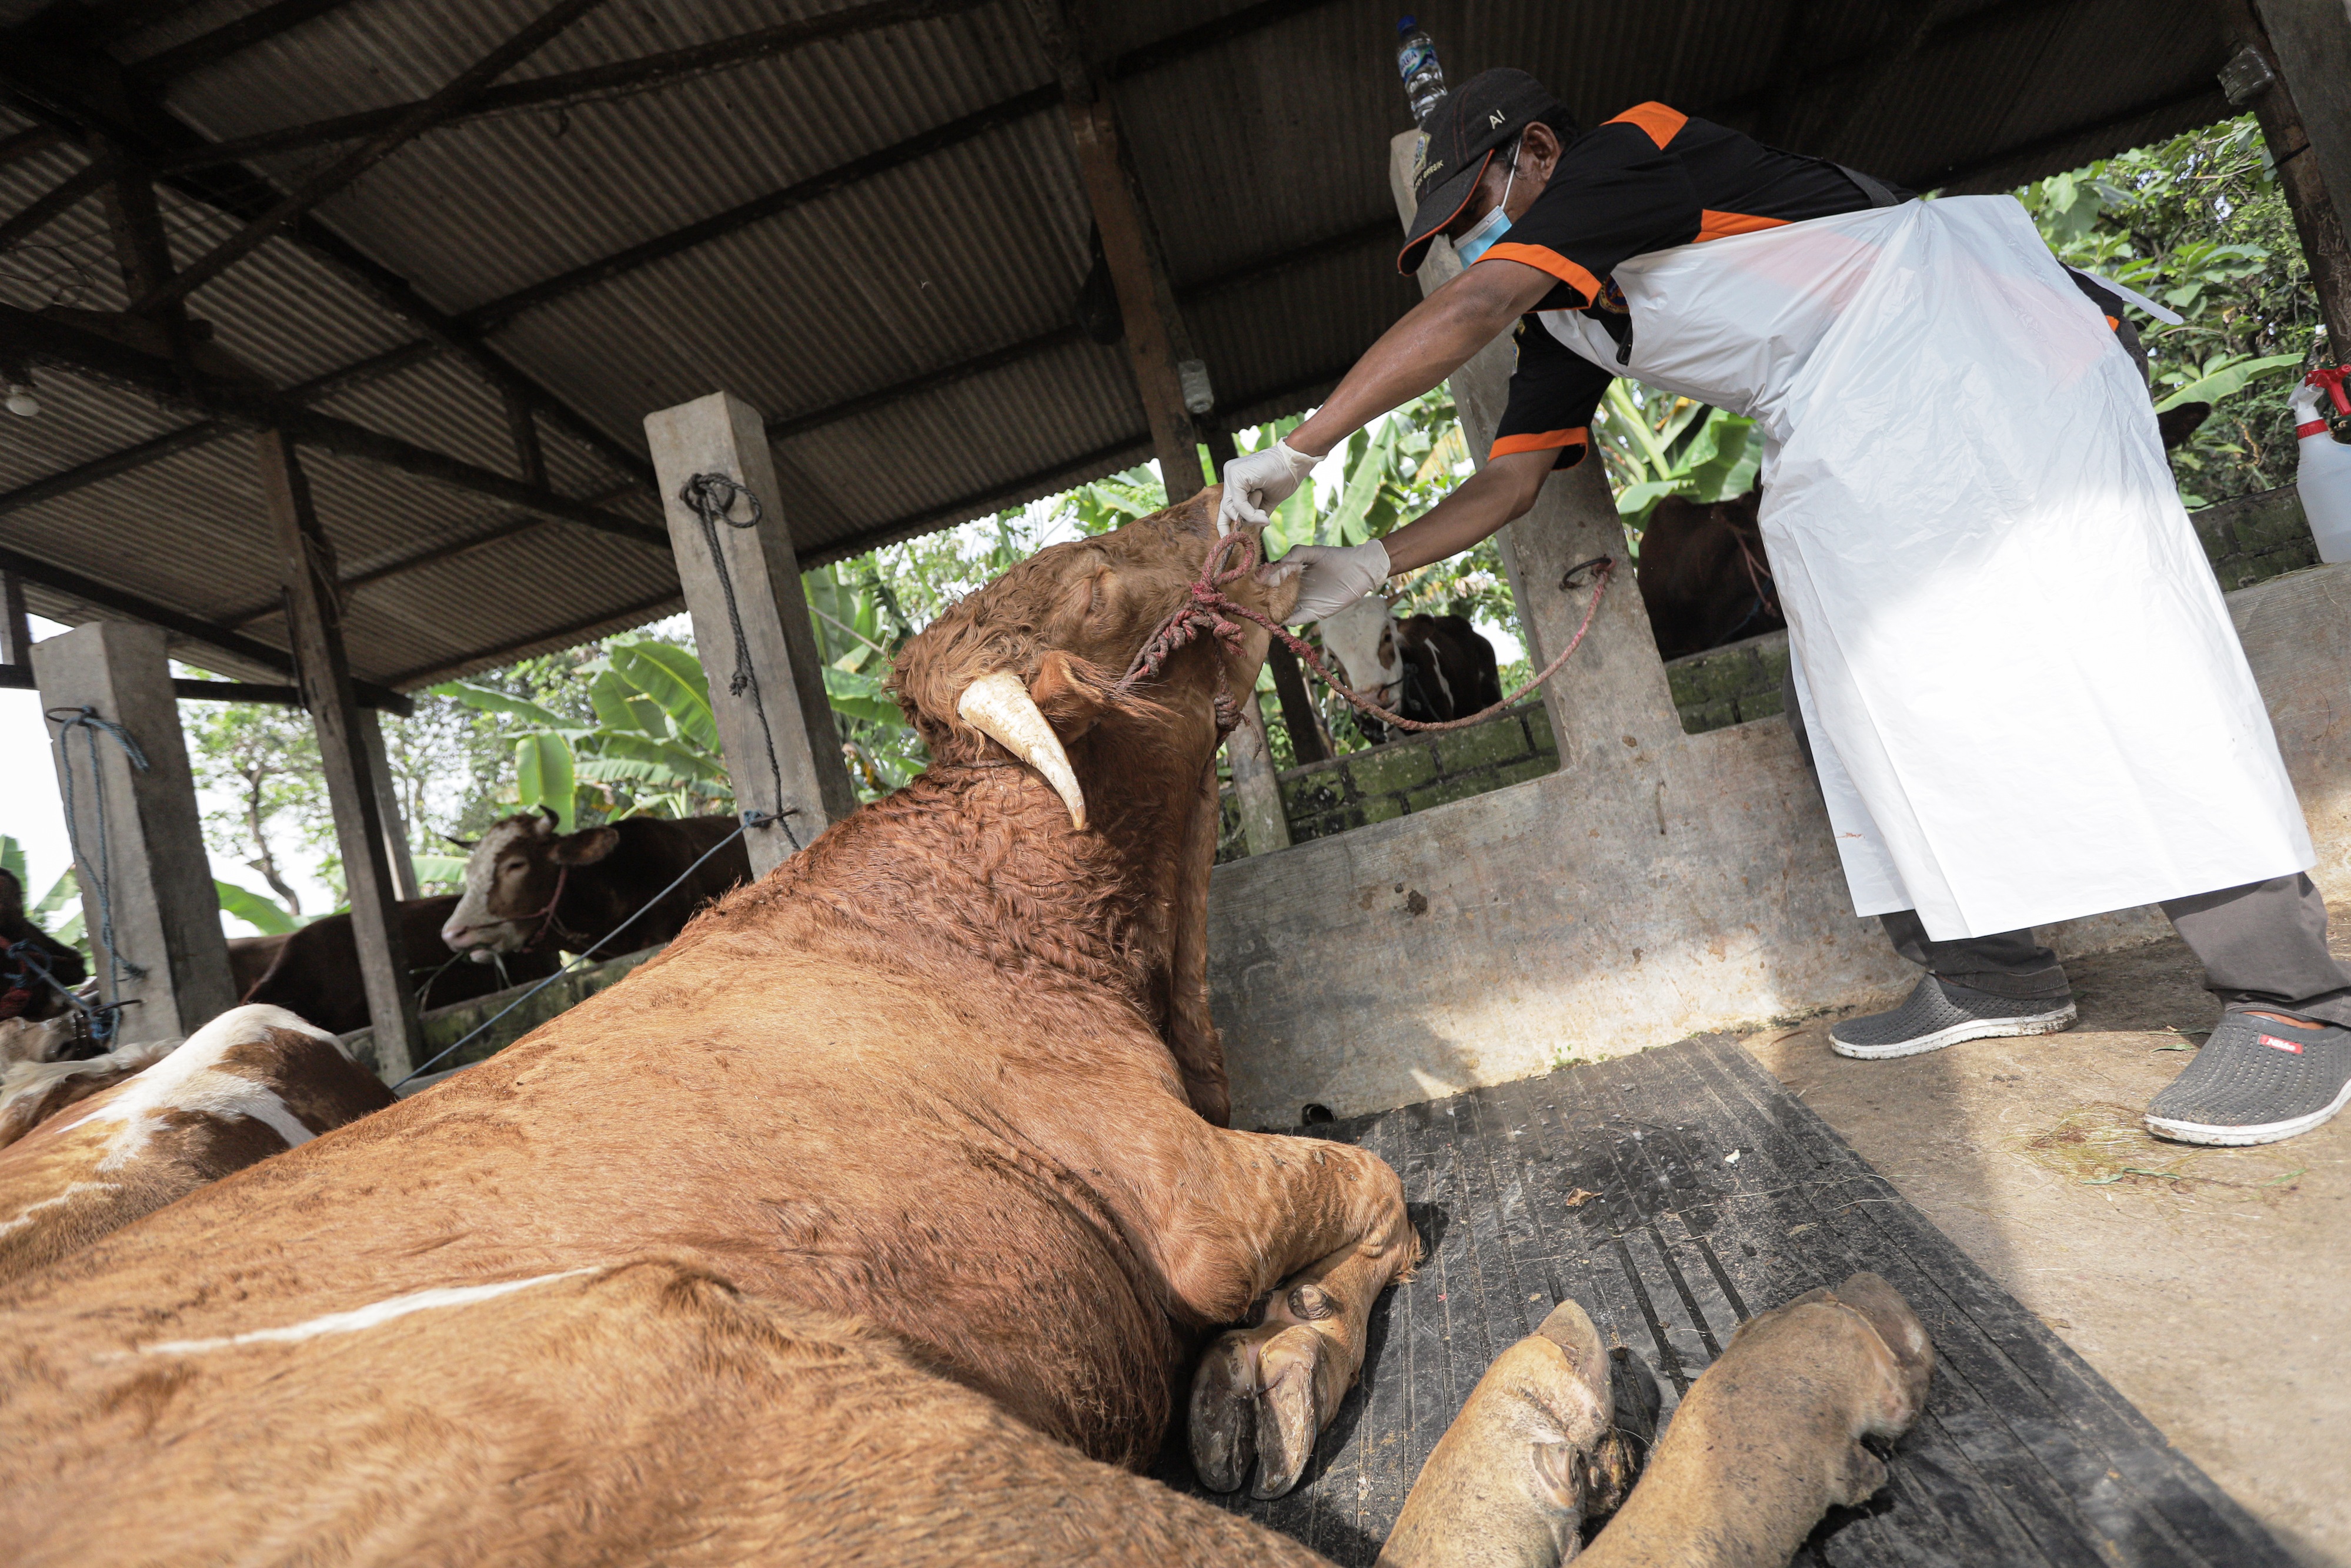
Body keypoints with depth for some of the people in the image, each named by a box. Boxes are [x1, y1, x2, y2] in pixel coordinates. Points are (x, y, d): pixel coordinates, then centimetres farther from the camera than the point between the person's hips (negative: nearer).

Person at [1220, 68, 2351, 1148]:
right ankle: (1993, 976, 6)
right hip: (1851, 454, 9)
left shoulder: (1626, 149, -11)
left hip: (1978, 346, -9)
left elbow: (1464, 315, -24)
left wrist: (1294, 452, -22)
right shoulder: (1561, 327, 14)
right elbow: (1511, 476, 9)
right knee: (1852, 701, 1)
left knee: (2077, 643, -20)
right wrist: (1370, 565, -5)